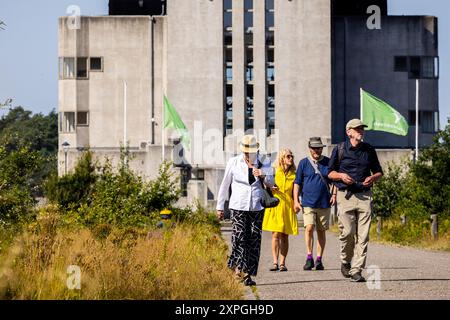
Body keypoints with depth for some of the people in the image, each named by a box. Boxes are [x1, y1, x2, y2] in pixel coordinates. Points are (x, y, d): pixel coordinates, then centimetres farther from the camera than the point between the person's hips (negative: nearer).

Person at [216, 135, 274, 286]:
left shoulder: (263, 164, 7)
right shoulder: (233, 163, 3)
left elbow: (271, 184, 13)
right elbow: (225, 185, 10)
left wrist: (262, 176, -9)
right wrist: (220, 206, 11)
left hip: (257, 207, 2)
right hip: (238, 207, -1)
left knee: (254, 240, -2)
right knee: (239, 238, -16)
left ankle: (248, 274, 2)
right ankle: (241, 268, -9)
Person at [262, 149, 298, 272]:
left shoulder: (294, 175, 10)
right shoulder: (274, 172, 7)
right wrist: (270, 189, -9)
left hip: (288, 207, 1)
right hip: (275, 206, -1)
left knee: (284, 235, 0)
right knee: (275, 234, -6)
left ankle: (282, 263, 3)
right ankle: (275, 262, -5)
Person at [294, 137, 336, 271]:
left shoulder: (328, 162, 8)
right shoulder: (304, 163, 5)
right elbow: (297, 183, 6)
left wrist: (334, 194, 1)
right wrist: (296, 201, -2)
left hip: (324, 203, 2)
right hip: (308, 203, -2)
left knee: (321, 231, 5)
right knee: (309, 228, -16)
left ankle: (319, 259, 12)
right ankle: (309, 257, -7)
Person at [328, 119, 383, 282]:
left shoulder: (369, 149, 11)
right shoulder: (340, 149, 4)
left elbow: (379, 172, 19)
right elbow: (330, 172, 10)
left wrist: (373, 178, -3)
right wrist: (341, 176, -10)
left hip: (365, 196, 2)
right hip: (346, 196, -2)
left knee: (362, 236, -6)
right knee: (347, 233, -7)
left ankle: (356, 270, -4)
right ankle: (345, 261, 19)